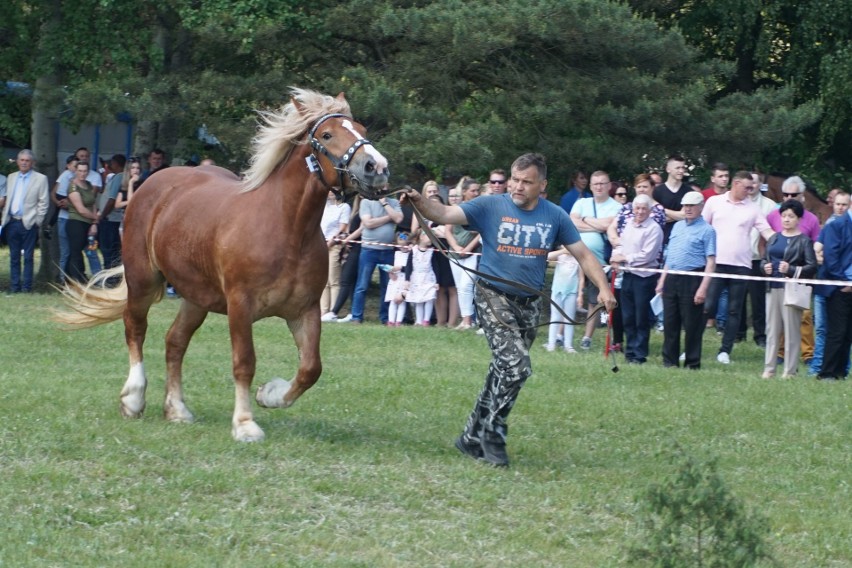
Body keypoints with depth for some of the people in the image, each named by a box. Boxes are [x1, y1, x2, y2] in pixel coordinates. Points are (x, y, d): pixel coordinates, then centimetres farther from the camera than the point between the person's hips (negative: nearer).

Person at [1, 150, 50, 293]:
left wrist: (37, 221, -7)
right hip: (12, 222, 4)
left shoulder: (40, 179, 0)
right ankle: (15, 285, 11)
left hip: (28, 223, -4)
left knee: (28, 257, -2)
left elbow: (43, 202, -2)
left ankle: (26, 286, 1)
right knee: (14, 256, 7)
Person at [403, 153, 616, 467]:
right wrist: (419, 202, -35)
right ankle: (493, 433, -3)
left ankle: (473, 438, 22)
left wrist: (604, 288, -7)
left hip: (529, 303, 4)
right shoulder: (491, 206, -8)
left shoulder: (555, 216, 1)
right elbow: (445, 214, -16)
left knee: (504, 370, 10)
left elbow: (583, 255, 5)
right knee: (516, 366, -19)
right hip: (494, 297, -4)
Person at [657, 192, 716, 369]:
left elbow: (711, 261, -9)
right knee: (670, 323, 8)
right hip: (671, 279, 6)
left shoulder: (706, 230, -4)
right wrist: (662, 281, 16)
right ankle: (670, 360, 15)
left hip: (692, 279, -6)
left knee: (692, 325, -2)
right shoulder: (677, 226, 16)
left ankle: (692, 364, 4)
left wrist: (703, 288, -17)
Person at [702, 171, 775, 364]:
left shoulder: (752, 209, 6)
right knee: (707, 306, -4)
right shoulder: (714, 202, 5)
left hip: (740, 266, 2)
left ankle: (725, 351, 10)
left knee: (734, 310, 4)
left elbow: (767, 232, 2)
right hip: (716, 262, -2)